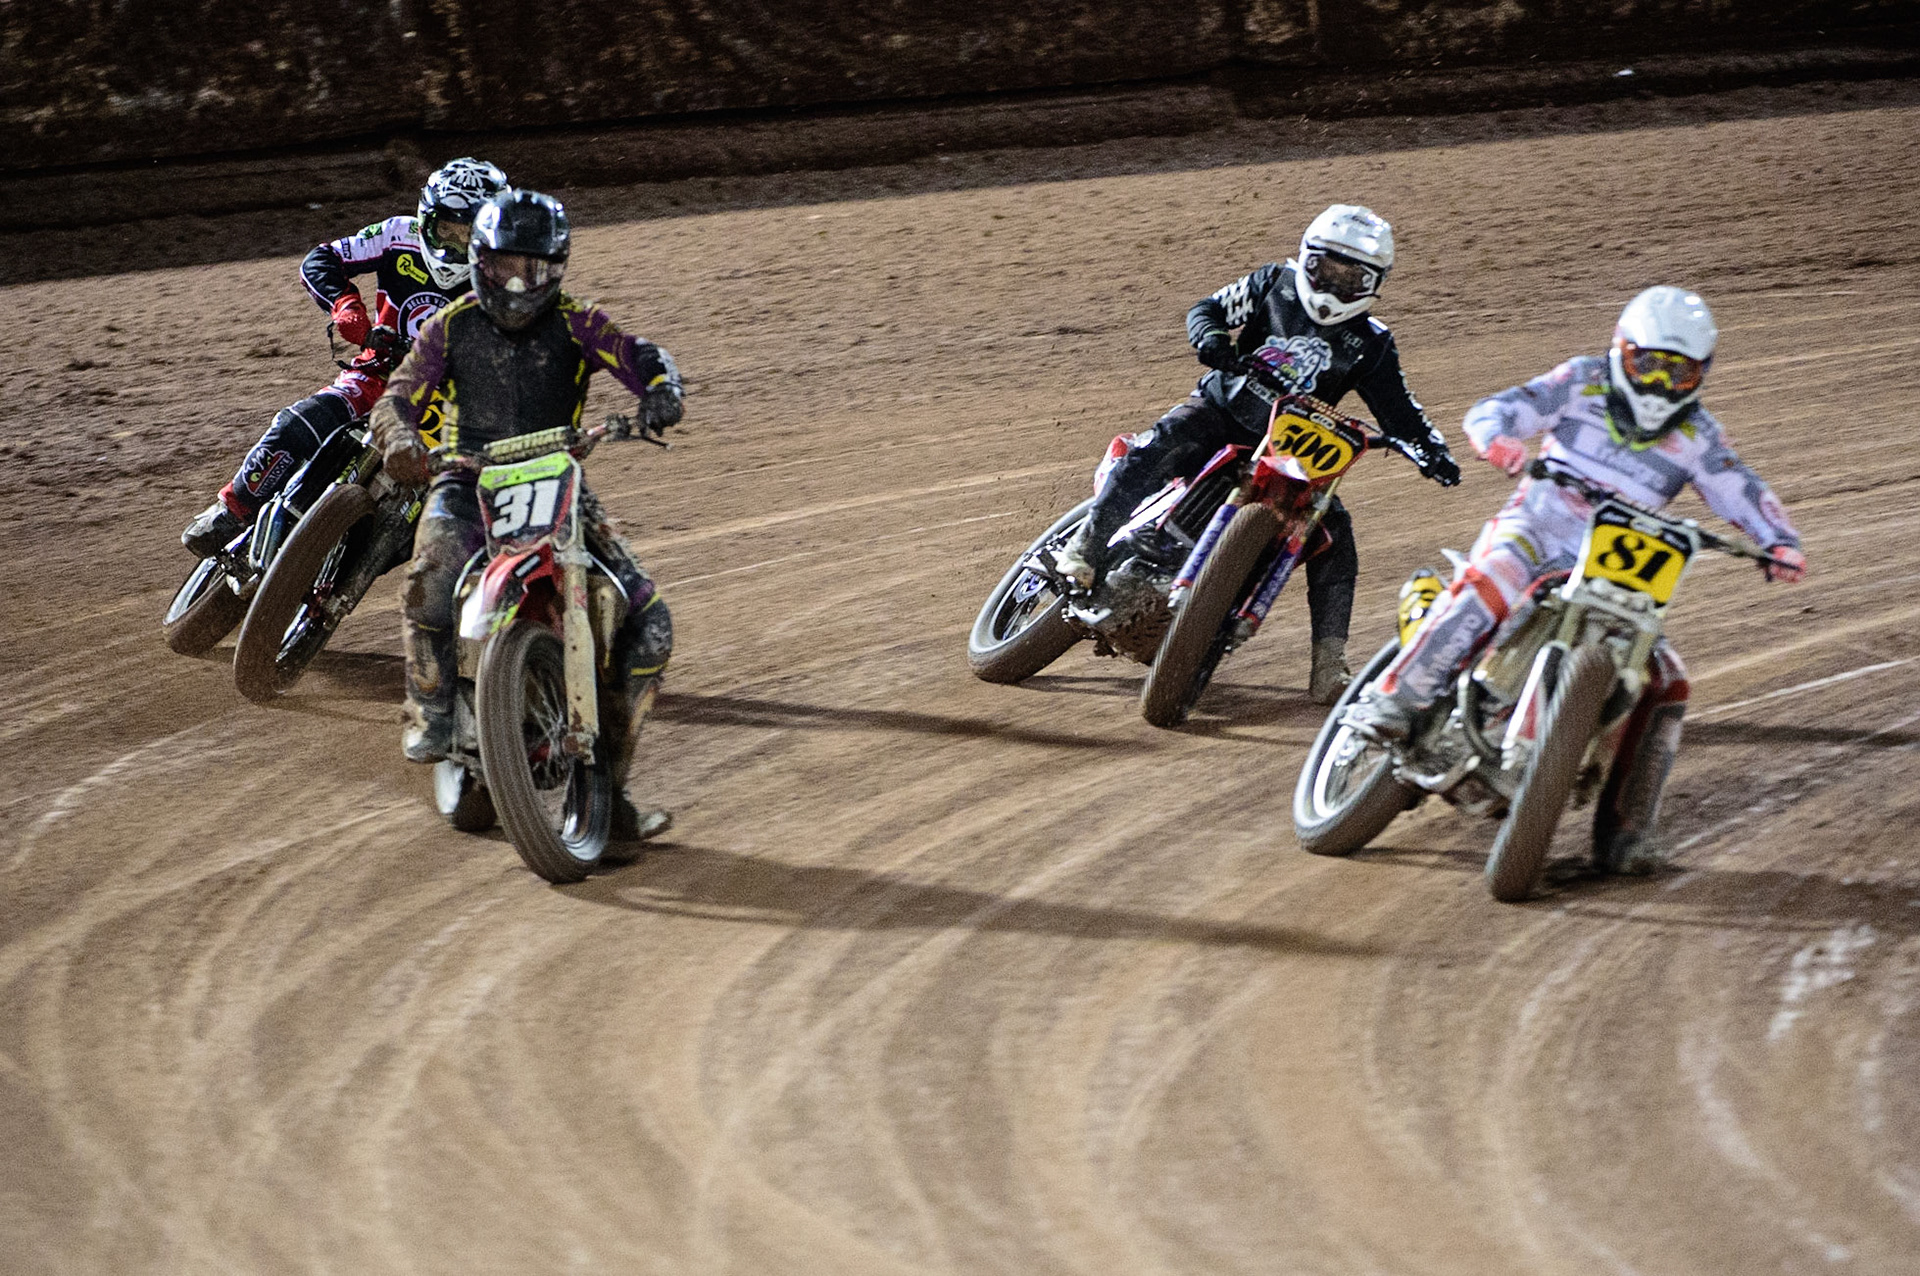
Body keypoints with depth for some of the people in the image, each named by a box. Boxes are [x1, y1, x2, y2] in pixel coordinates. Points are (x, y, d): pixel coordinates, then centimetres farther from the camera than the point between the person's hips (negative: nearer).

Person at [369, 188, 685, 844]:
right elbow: (398, 396, -2)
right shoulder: (451, 328, 5)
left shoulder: (574, 323, 3)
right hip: (470, 486, -1)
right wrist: (398, 436, -27)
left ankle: (607, 781, -2)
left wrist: (661, 388, -38)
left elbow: (636, 355, -13)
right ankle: (431, 709, -18)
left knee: (648, 623, -12)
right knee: (430, 576, -38)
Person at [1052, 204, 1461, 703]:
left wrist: (1434, 454, -14)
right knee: (1164, 443, -31)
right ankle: (1087, 546, -23)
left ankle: (1329, 667, -8)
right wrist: (1210, 336, -20)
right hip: (1222, 412, -2)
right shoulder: (1274, 284, 1)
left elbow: (1399, 412, 4)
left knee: (1334, 534, -12)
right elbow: (1207, 309, 4)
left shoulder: (1370, 344, 3)